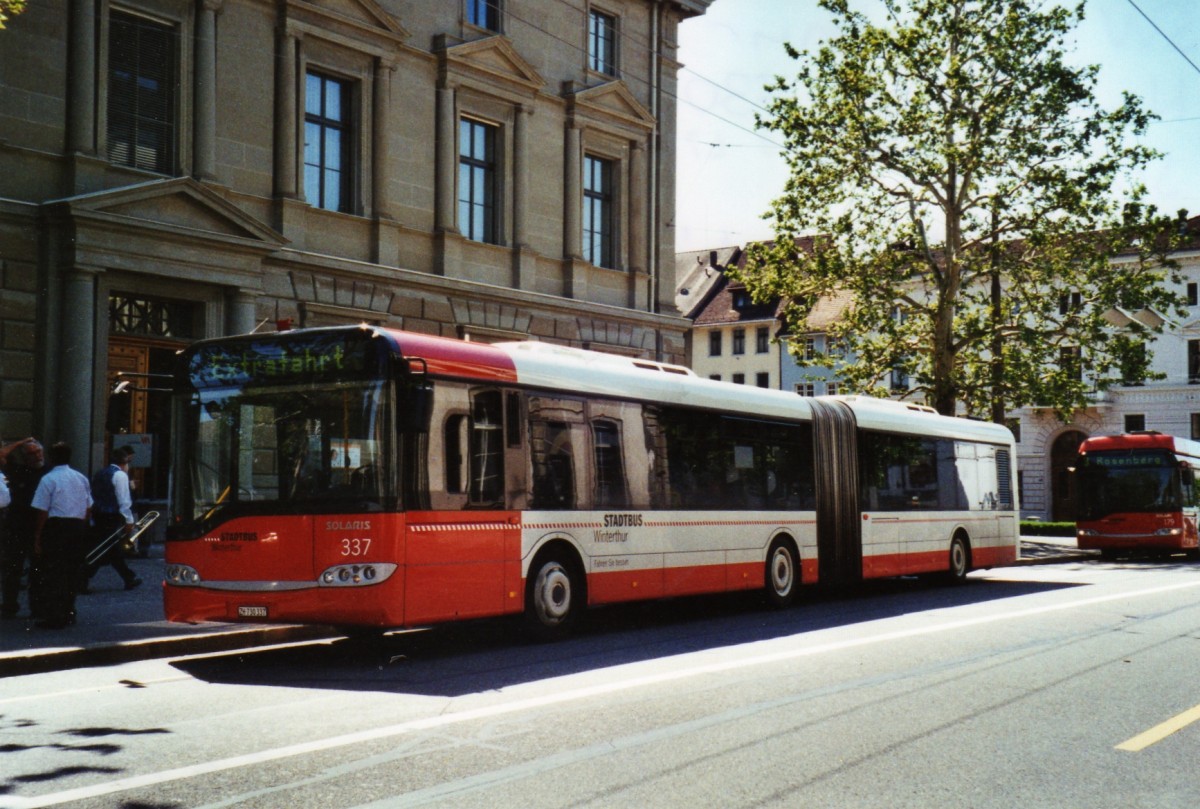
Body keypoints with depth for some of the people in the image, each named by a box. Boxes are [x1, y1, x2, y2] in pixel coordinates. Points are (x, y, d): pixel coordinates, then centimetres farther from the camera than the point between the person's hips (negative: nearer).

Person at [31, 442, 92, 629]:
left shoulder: (48, 479, -8)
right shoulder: (82, 479, 10)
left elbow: (42, 512, -10)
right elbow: (89, 509, 13)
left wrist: (37, 538, -6)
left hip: (56, 527, -5)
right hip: (78, 528, 6)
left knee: (52, 574, -1)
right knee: (72, 573, 13)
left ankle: (53, 617, -3)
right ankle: (68, 613, 20)